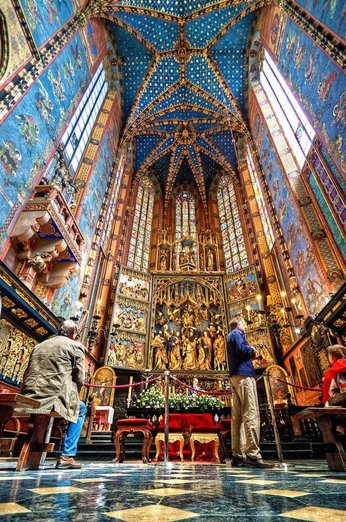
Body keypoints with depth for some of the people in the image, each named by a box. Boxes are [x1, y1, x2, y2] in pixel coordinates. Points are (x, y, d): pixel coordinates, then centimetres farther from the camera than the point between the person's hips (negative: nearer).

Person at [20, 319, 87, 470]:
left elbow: (27, 374, 21)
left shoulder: (39, 345, 20)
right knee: (80, 409, 24)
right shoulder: (75, 345, 2)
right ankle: (66, 456, 16)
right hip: (53, 397, -6)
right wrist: (72, 396, 15)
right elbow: (79, 378, -2)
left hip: (29, 398, 6)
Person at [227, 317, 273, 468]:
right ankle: (252, 454, -17)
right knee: (251, 414, -13)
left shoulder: (231, 336, 27)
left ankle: (238, 455, 4)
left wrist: (250, 354, 12)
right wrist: (252, 350, 0)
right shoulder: (236, 334, -1)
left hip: (235, 376, 10)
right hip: (243, 374, -9)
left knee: (238, 416, 4)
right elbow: (242, 348, -18)